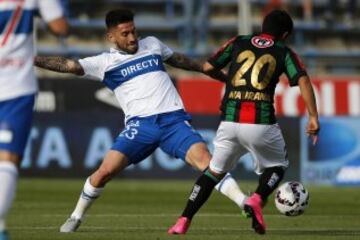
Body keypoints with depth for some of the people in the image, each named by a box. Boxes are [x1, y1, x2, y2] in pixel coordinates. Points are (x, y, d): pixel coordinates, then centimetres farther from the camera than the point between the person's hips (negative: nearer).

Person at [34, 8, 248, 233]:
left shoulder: (152, 44, 15)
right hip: (140, 125, -1)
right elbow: (68, 65, -1)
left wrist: (215, 72, 41)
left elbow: (179, 60, 31)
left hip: (174, 120, 1)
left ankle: (246, 204, -22)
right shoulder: (105, 62, 7)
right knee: (105, 171, -12)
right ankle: (76, 217, 10)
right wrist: (32, 60, -12)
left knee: (205, 159, -20)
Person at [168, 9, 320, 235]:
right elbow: (303, 81, -4)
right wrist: (313, 117, -3)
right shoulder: (284, 52, 11)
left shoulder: (238, 43, 16)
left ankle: (183, 222, 8)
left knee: (215, 171, 19)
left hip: (230, 121, 2)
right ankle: (257, 199, -6)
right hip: (262, 122, -2)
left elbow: (207, 67, 16)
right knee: (277, 166, 23)